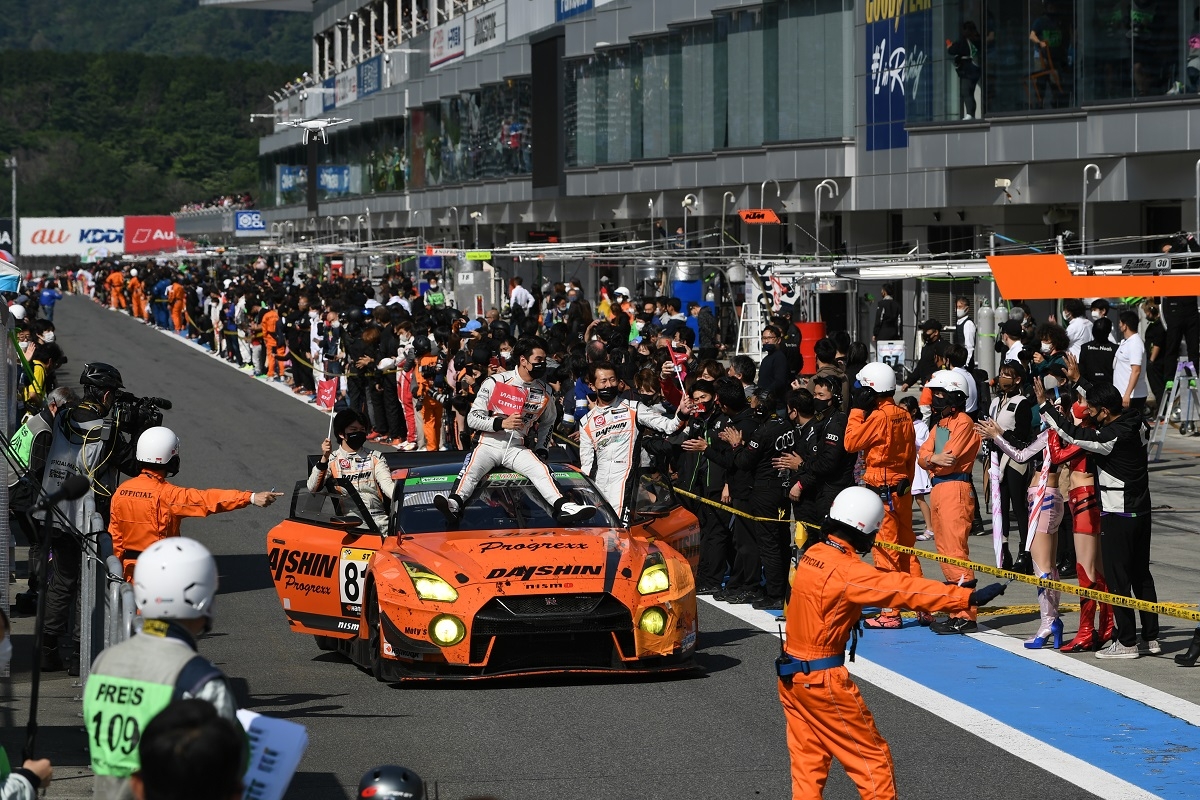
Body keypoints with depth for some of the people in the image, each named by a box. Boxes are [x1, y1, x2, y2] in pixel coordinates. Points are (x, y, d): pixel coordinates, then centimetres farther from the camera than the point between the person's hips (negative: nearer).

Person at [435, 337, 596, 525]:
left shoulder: (545, 392, 7)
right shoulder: (495, 382, -6)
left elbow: (548, 422, 26)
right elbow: (472, 418, -6)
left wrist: (542, 449, 11)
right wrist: (501, 423, -20)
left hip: (518, 448, 3)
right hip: (489, 444, -3)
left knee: (541, 470, -25)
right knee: (471, 470, -31)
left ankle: (564, 508, -40)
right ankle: (454, 506, -52)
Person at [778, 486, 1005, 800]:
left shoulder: (812, 556, 3)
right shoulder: (846, 572, -22)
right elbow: (904, 589, -27)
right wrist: (967, 597, -29)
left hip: (792, 674, 8)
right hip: (822, 680, -8)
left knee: (808, 761, 15)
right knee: (873, 761, 3)